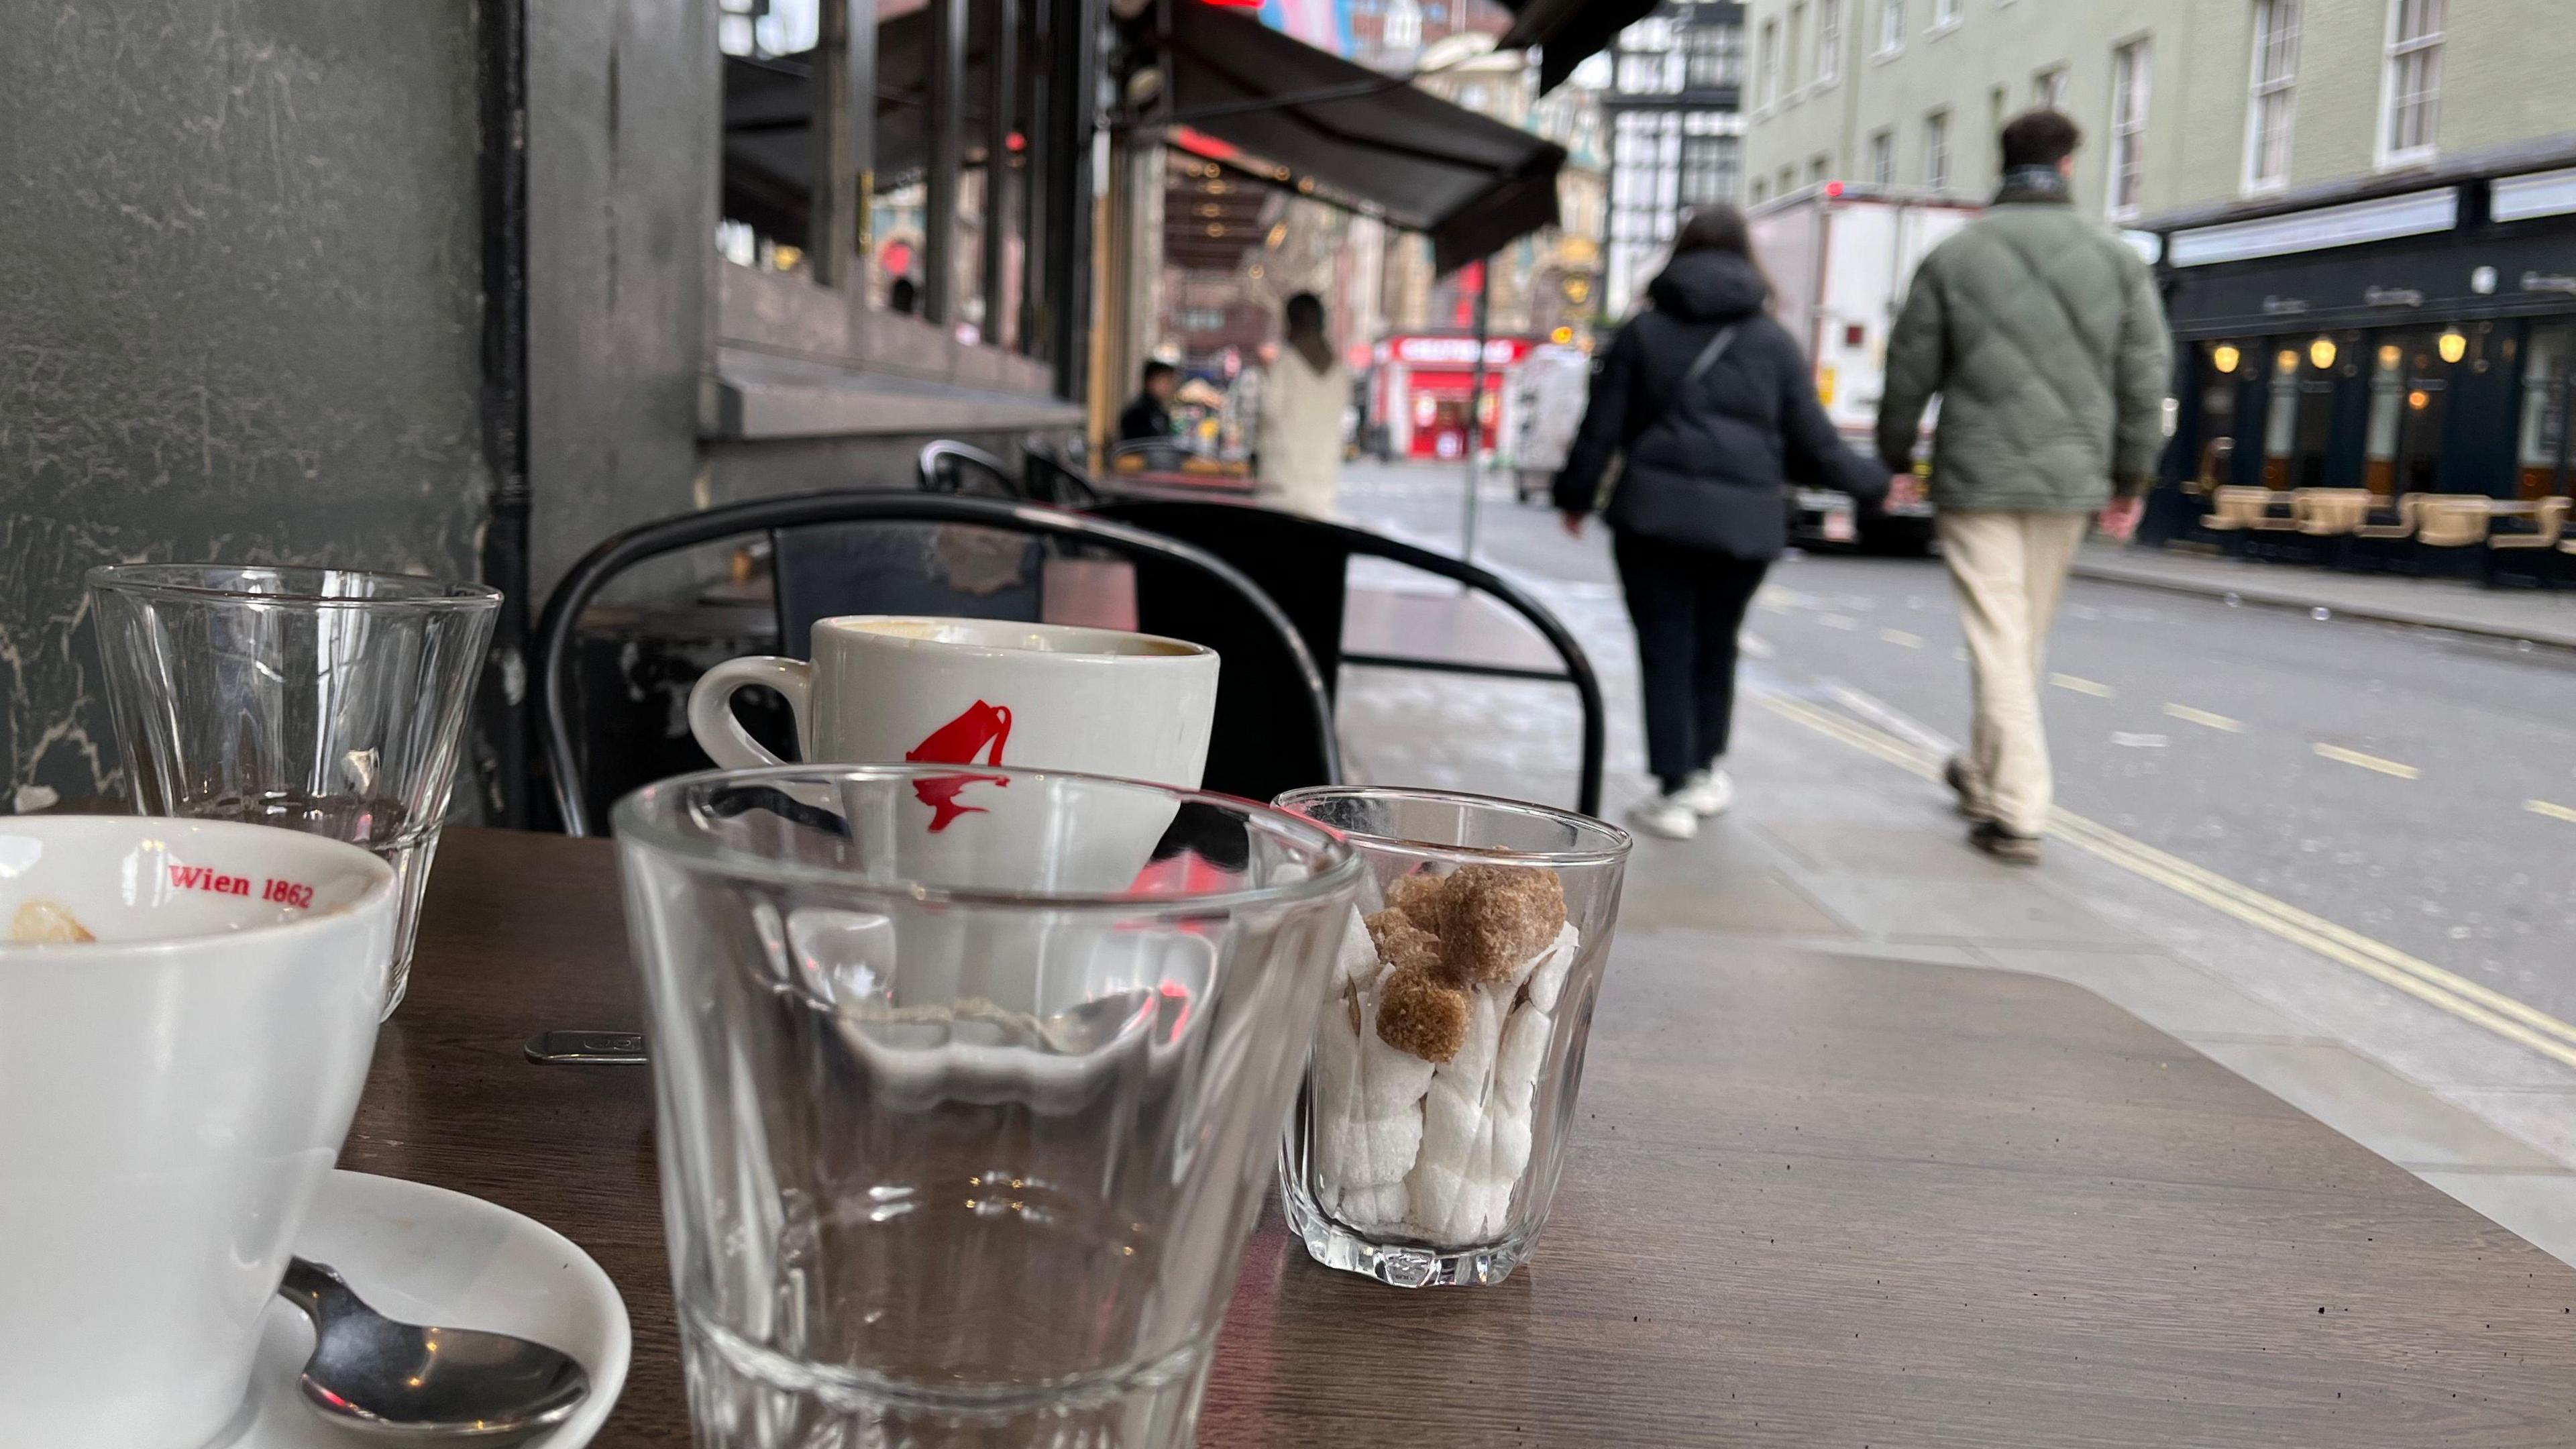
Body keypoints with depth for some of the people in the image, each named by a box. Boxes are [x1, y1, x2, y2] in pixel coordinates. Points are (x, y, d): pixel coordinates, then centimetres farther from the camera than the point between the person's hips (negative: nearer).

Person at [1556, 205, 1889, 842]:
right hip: (1745, 522, 2)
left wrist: (1576, 497, 19)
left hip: (1655, 512, -2)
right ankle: (1706, 771, 29)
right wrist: (1872, 482, 23)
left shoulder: (1643, 332, 5)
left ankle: (1675, 791, -1)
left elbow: (1601, 428, 5)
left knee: (1665, 651, 2)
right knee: (1715, 646, 19)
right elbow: (1814, 444, 7)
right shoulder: (1775, 341, 7)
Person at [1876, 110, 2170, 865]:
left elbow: (1909, 373, 1)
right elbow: (2145, 378, 4)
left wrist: (1889, 462, 14)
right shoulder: (2116, 257, 4)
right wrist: (2131, 477, 13)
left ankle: (2017, 811, -6)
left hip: (1976, 478, -3)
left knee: (1998, 640, -2)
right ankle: (1983, 774, 33)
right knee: (2026, 638, 17)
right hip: (2070, 478, 3)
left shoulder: (1953, 256, -1)